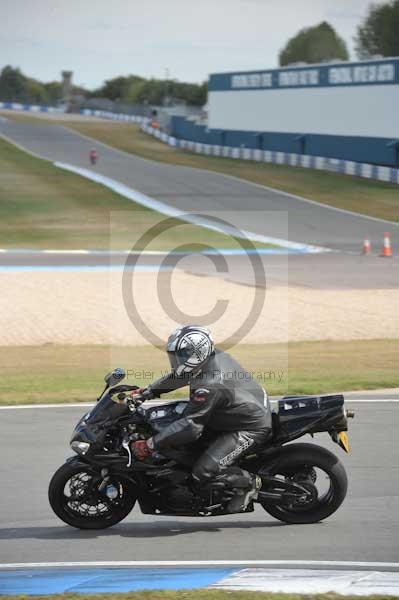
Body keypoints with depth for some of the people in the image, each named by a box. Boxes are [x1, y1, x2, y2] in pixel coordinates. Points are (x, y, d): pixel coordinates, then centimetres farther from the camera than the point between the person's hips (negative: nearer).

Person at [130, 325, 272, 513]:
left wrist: (150, 446, -27)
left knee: (203, 473, -21)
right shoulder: (213, 356, -4)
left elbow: (190, 427, -31)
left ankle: (249, 483, 4)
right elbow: (178, 376, 16)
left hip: (250, 429, -10)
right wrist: (147, 392, 12)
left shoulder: (209, 386, -32)